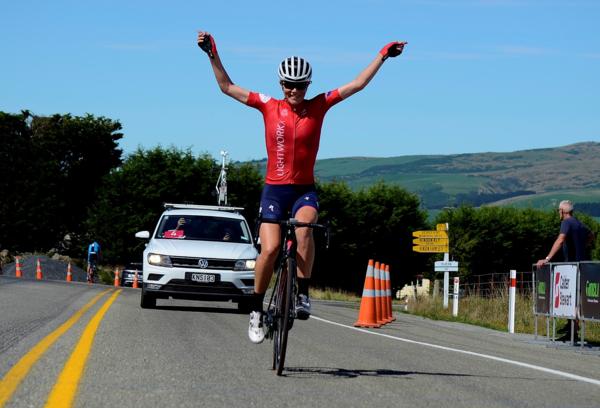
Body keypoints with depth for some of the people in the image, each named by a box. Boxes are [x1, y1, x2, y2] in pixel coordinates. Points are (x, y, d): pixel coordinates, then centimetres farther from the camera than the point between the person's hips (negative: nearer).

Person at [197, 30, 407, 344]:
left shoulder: (319, 106, 1)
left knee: (304, 227, -31)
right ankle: (256, 311, 2)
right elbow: (227, 87, 3)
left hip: (304, 189, 0)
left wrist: (383, 56, 0)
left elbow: (357, 84, 3)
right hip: (274, 188, 0)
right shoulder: (269, 107, 0)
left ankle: (303, 294, -22)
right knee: (270, 249, -14)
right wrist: (212, 54, -4)